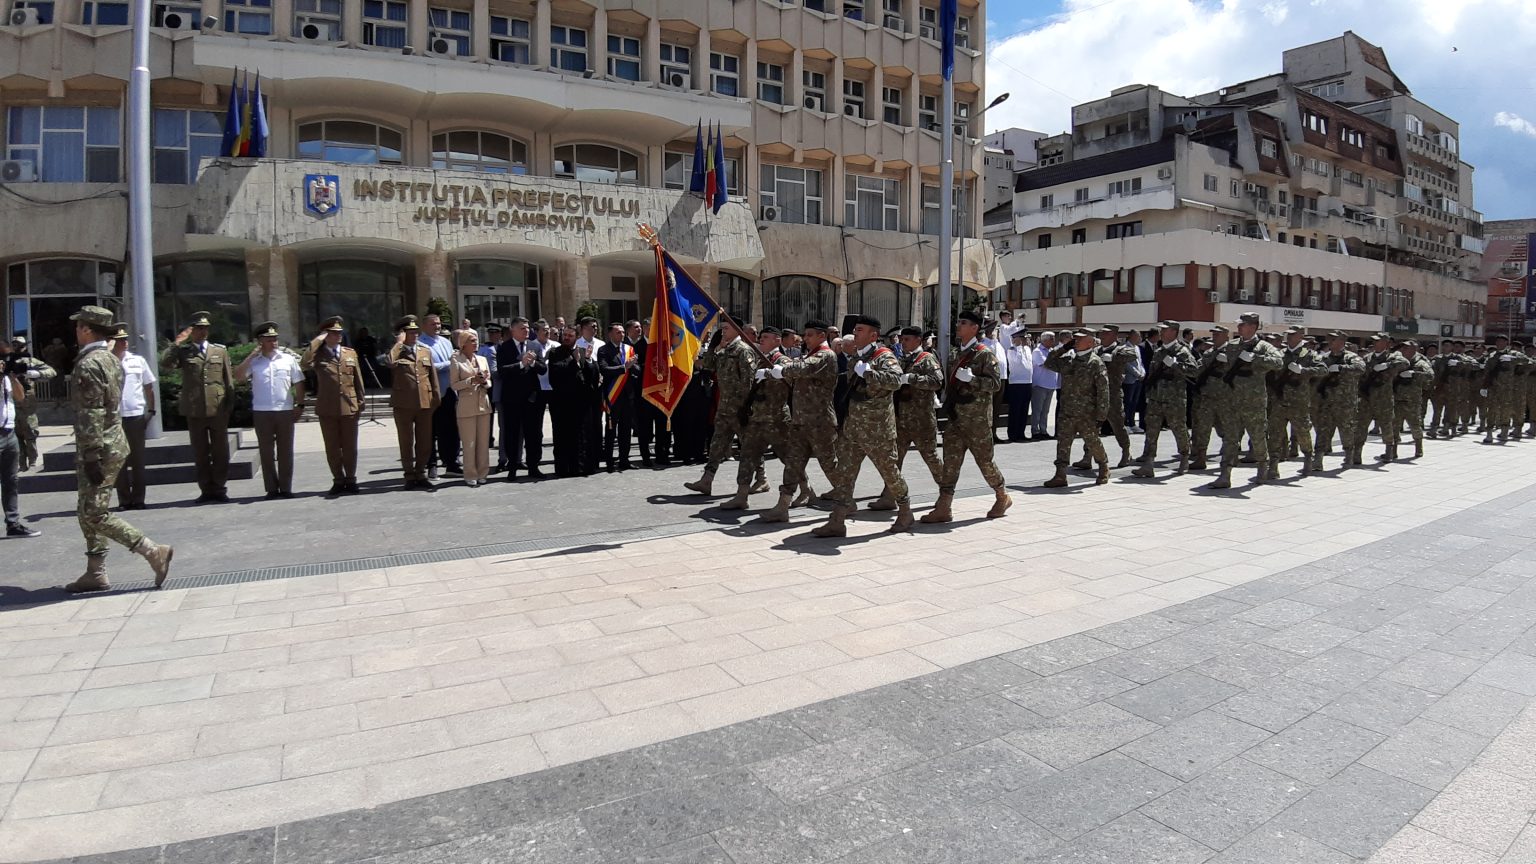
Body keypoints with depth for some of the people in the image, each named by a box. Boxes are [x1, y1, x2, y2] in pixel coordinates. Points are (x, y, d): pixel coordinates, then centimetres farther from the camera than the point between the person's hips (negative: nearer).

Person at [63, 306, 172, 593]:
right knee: (89, 511, 15)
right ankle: (95, 573, 19)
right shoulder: (111, 359, 13)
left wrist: (90, 457, -22)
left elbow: (91, 414, -21)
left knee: (95, 514, -6)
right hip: (114, 442, 10)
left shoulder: (88, 364, -16)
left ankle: (154, 552, -10)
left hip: (99, 448, -10)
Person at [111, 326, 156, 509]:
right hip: (113, 417, -1)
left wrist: (150, 410, 2)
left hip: (136, 415, 1)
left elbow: (149, 387, 10)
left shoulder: (138, 361, 6)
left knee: (137, 459, 6)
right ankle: (124, 499, 13)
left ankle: (138, 499, 13)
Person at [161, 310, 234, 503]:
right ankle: (206, 490, 13)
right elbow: (165, 364, -11)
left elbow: (229, 379, 10)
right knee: (200, 453, 6)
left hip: (218, 409, 1)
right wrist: (177, 343, -10)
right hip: (194, 410, 0)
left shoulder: (220, 350, 11)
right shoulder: (183, 351, 7)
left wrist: (230, 405, 4)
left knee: (221, 452, 4)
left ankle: (220, 489, 12)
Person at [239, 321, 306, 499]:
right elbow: (238, 376, -9)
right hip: (261, 412, 0)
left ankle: (286, 488, 10)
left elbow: (298, 383, 7)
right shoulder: (253, 361, 6)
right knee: (266, 451, 4)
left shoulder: (288, 359, 7)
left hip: (285, 411, 0)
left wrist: (300, 405, 0)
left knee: (285, 451, 4)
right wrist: (252, 355, -8)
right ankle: (271, 488, 11)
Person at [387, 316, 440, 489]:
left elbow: (433, 376, 14)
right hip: (403, 403, -3)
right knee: (406, 441, 5)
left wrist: (436, 398, 9)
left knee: (424, 441, 8)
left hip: (425, 402, 4)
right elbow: (389, 362, -24)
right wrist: (399, 343, -13)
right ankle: (409, 475, 13)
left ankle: (420, 474, 19)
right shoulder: (396, 352, 1)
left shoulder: (426, 351, 13)